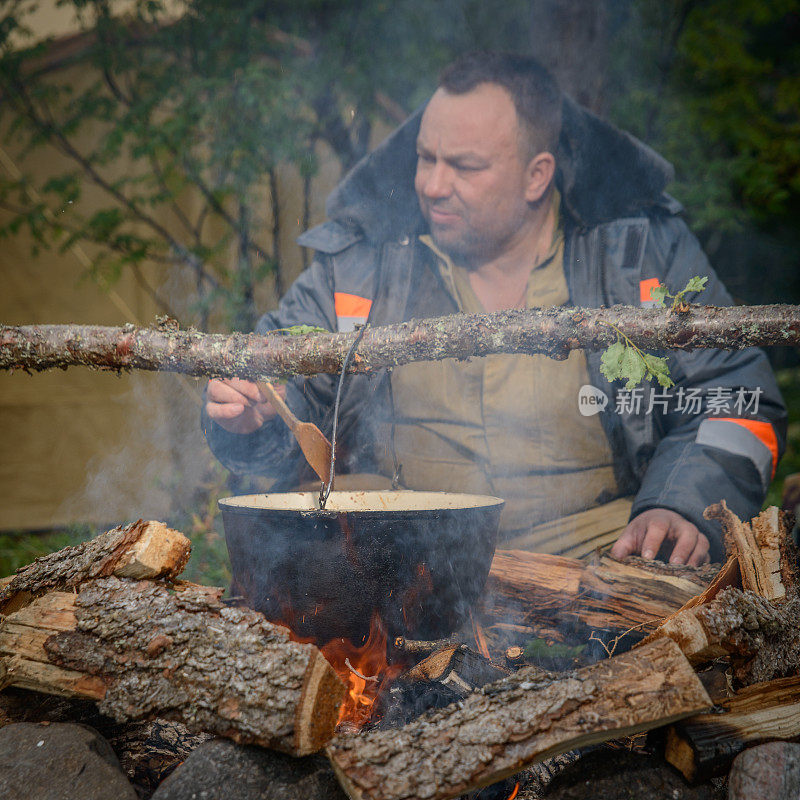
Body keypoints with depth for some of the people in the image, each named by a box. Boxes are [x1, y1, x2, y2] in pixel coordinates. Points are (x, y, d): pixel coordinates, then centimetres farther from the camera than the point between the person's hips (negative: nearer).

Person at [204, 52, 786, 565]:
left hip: (588, 565, 0)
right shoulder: (361, 259, 5)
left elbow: (739, 398, 5)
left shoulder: (647, 249, 3)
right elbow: (289, 380, 14)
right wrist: (253, 419, -10)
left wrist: (682, 506, -13)